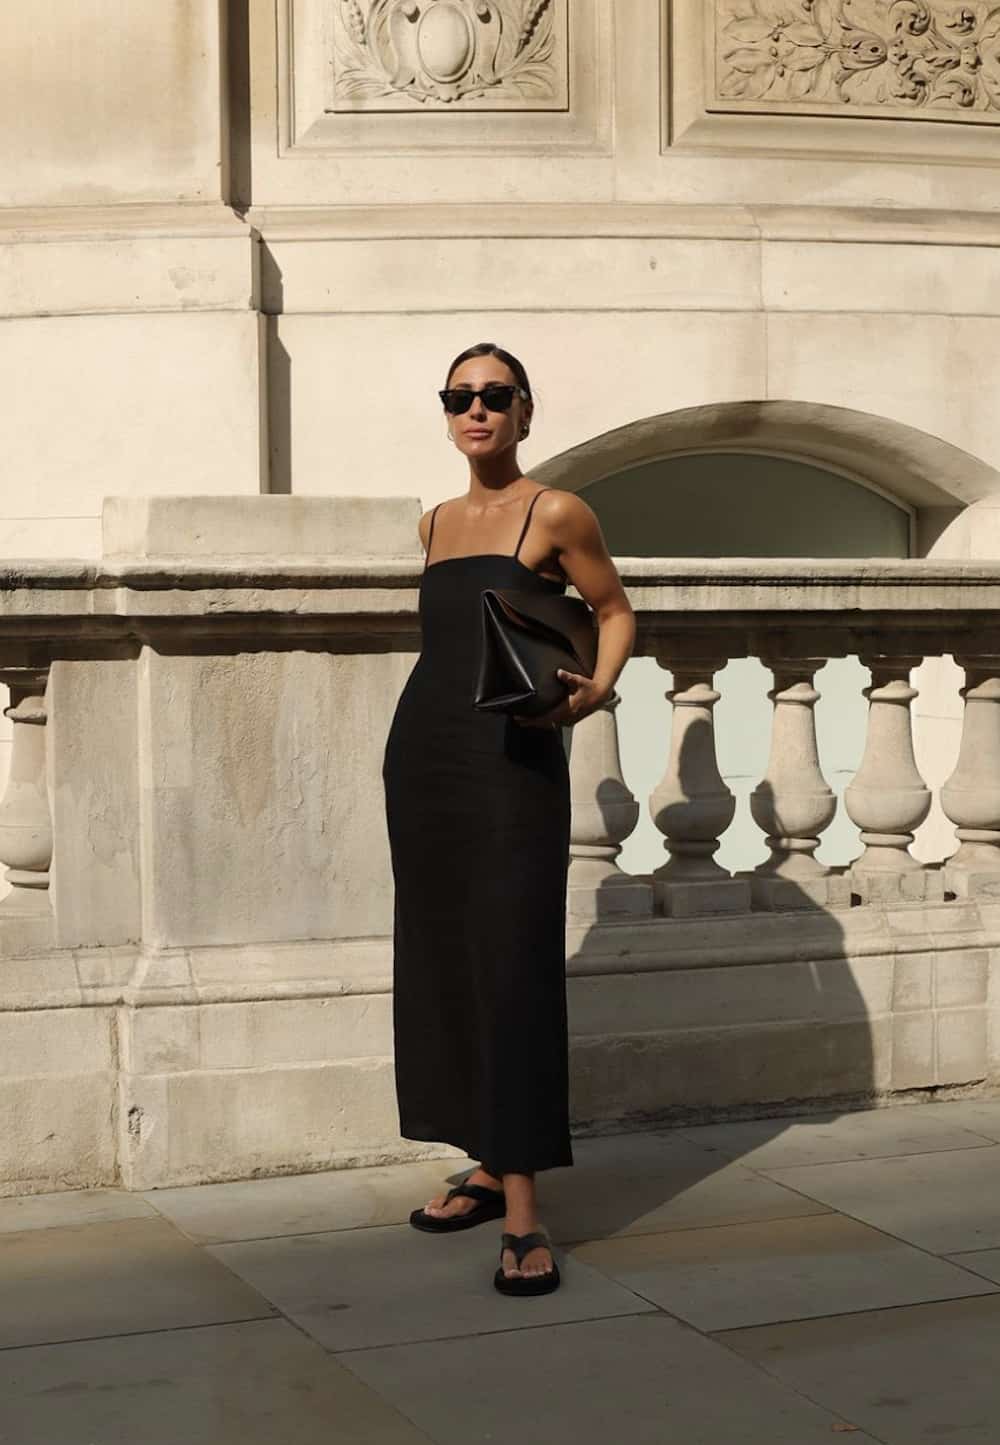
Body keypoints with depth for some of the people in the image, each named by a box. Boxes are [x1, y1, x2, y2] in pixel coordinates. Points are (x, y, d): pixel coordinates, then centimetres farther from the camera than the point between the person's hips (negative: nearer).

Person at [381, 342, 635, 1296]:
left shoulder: (556, 514, -4)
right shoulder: (436, 523, 13)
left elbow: (615, 612, 5)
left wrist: (594, 691, -11)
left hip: (513, 757, -7)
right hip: (423, 751, 7)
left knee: (513, 967, -9)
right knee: (440, 961, 9)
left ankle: (523, 1213, -8)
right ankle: (488, 1170, 19)